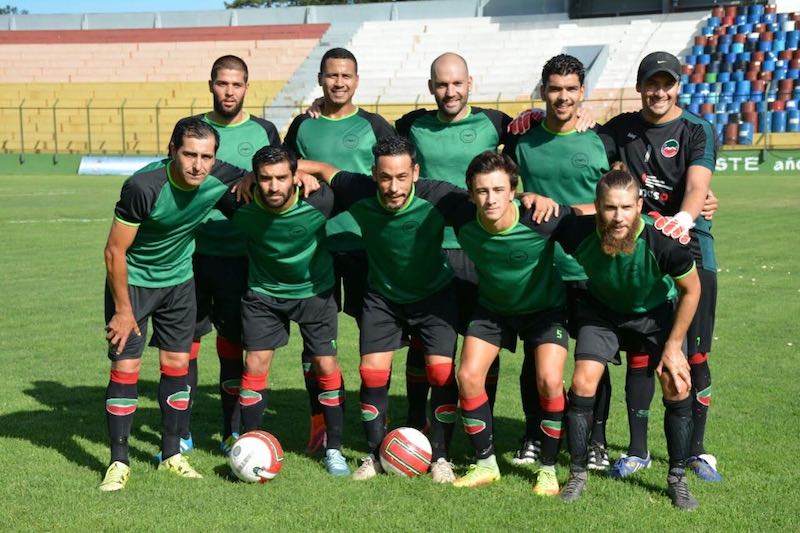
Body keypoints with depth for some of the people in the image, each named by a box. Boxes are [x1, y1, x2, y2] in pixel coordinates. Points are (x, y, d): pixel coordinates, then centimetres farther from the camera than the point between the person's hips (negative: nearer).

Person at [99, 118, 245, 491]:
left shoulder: (221, 179, -18)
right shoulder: (143, 187, -31)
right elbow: (115, 251, -21)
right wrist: (123, 309, -15)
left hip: (179, 280, 4)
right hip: (131, 280, -4)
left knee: (177, 365, 5)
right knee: (125, 368, -6)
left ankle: (171, 454, 19)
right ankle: (119, 462, 5)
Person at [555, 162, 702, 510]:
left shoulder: (662, 242, -37)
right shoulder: (578, 232, -34)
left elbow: (691, 289, -18)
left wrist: (674, 346, -15)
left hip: (655, 311, -1)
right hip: (600, 309, 1)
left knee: (677, 388, -10)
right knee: (583, 383, -11)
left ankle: (677, 480, 9)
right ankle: (577, 476, 7)